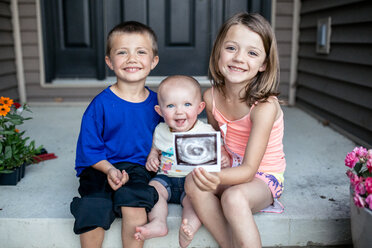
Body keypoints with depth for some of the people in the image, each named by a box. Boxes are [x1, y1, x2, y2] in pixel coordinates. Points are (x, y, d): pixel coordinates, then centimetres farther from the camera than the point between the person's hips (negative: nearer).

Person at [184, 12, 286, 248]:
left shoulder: (265, 106, -24)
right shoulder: (211, 97, -7)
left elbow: (249, 169, -27)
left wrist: (218, 178, -47)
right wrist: (210, 175, -6)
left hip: (264, 177, -5)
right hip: (232, 171, 5)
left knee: (234, 197, -35)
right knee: (193, 183, -24)